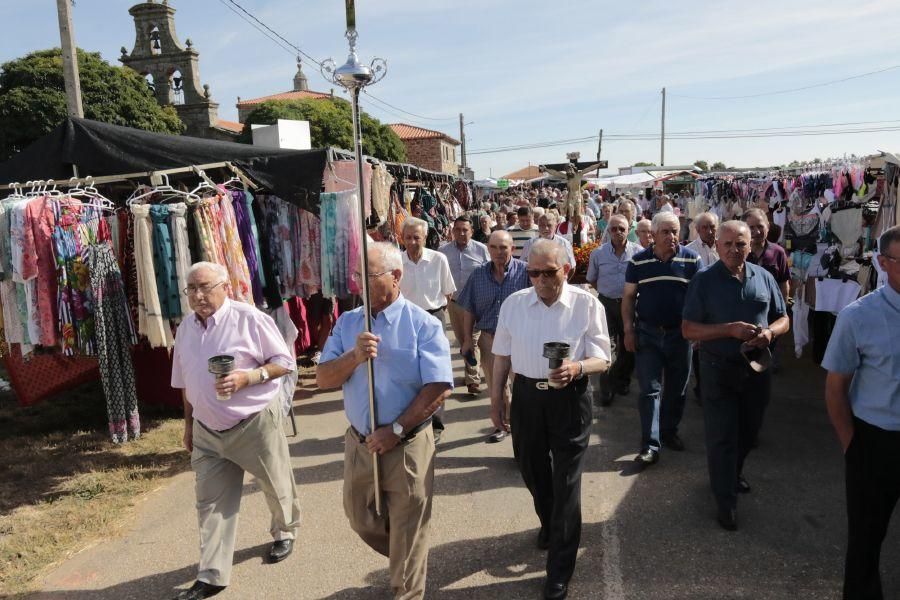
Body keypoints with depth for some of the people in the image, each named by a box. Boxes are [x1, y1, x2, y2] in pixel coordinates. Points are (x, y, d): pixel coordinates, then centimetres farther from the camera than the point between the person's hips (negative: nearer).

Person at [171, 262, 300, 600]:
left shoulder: (250, 319, -15)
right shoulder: (186, 328, 4)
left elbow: (285, 362, -13)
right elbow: (186, 382, 15)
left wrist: (248, 377, -27)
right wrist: (189, 423, 17)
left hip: (255, 424, -4)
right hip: (207, 431, 5)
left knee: (276, 486, 14)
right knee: (211, 502, 7)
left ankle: (285, 533, 43)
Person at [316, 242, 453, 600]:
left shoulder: (423, 325, -12)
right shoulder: (346, 323, 2)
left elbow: (439, 388, -18)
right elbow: (323, 379, -2)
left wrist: (396, 430, -20)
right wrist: (354, 357, -21)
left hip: (407, 446, -5)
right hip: (359, 443, 5)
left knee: (408, 532, 10)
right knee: (360, 519, 22)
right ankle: (402, 560, 51)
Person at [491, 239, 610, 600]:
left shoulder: (587, 305, -9)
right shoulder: (513, 304, 0)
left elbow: (602, 359, -8)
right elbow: (502, 355, 9)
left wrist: (577, 368, -29)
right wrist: (496, 398, 10)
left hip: (570, 399, -3)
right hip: (526, 396, 4)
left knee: (566, 482, 3)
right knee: (532, 471, 20)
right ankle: (549, 524, 52)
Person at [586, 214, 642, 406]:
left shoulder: (639, 252, -5)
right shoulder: (598, 254, -1)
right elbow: (592, 280, 10)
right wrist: (608, 291, 3)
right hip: (607, 304, -1)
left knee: (629, 346, 13)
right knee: (608, 345, -4)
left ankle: (622, 381, 33)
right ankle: (606, 389, 6)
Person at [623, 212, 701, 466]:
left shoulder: (691, 259, -2)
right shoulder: (638, 261, -2)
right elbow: (628, 297, 2)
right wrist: (629, 331, -4)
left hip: (680, 333, 1)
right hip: (647, 333, -1)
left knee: (676, 388, 14)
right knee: (650, 389, -1)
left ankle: (669, 431, 33)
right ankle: (650, 445, 1)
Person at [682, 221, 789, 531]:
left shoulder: (764, 278, 2)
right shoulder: (704, 280, -10)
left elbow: (782, 319, 10)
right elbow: (689, 330, -13)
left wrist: (770, 332, -13)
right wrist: (730, 330, -24)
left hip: (757, 367, 4)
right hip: (719, 369, -4)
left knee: (748, 432, 20)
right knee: (722, 436, 3)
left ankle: (734, 473, 47)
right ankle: (726, 500, 17)